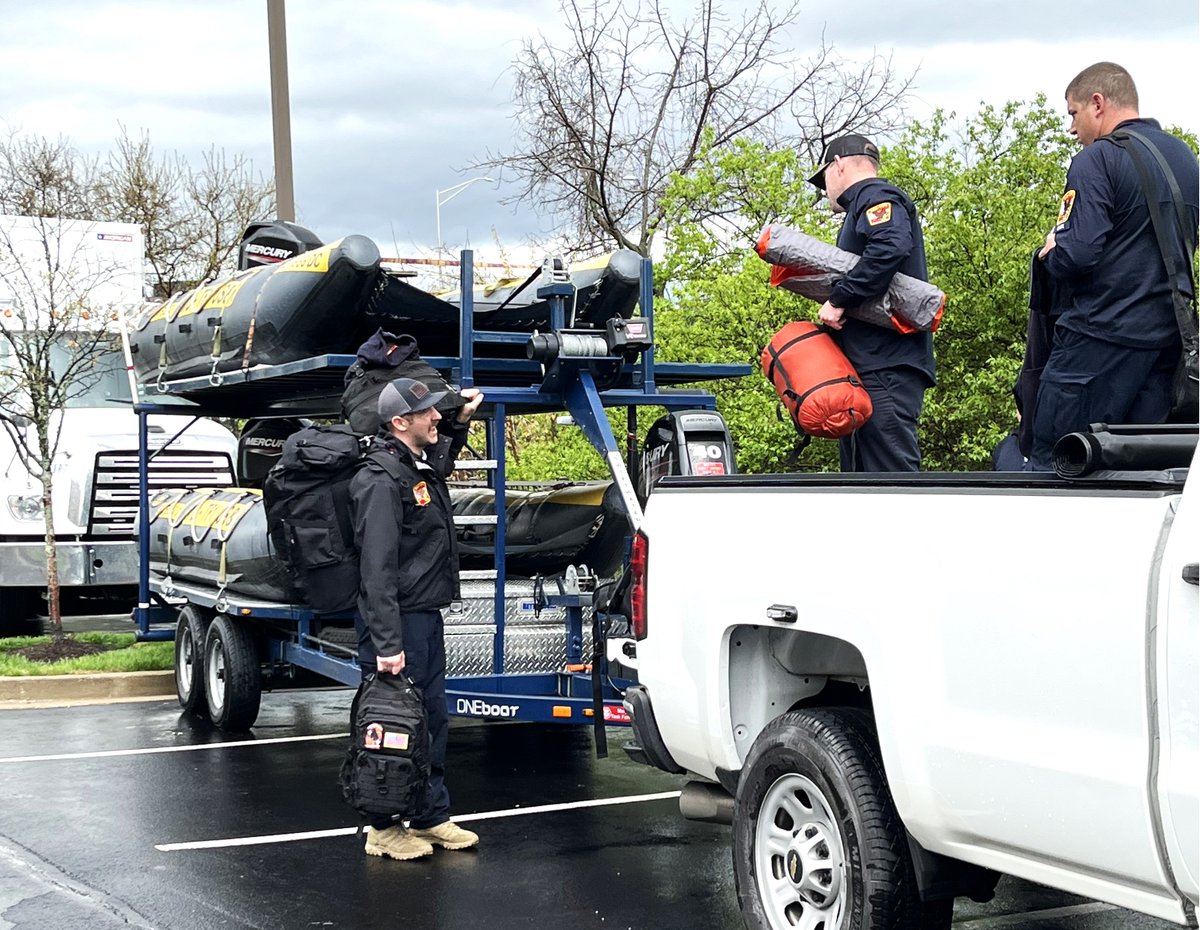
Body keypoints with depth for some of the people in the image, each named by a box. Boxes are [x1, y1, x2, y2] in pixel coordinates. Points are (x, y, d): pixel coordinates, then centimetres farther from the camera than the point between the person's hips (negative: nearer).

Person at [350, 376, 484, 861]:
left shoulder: (424, 465, 11)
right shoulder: (381, 480, -19)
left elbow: (444, 457, 41)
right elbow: (378, 569, -24)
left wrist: (461, 420, 21)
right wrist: (387, 643, -27)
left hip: (427, 616, 10)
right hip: (398, 620, -10)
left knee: (432, 719, 15)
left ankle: (432, 816, 26)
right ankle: (383, 829, 8)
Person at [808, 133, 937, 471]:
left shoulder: (876, 196, -2)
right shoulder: (863, 206, 29)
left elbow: (891, 247, -24)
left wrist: (839, 299, -19)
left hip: (887, 367, -11)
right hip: (869, 367, 11)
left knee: (892, 471, -15)